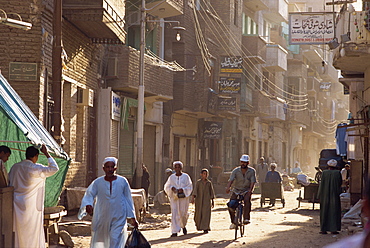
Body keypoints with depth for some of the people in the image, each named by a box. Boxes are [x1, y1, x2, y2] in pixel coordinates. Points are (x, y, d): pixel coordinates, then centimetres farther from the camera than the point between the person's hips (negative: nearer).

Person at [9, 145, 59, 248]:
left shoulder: (15, 167, 5)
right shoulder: (36, 169, -12)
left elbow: (9, 183, 10)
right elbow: (54, 169, -11)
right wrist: (47, 154, -4)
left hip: (16, 204, 5)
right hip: (31, 205, -5)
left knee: (17, 231, 11)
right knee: (32, 232, 3)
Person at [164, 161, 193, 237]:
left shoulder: (186, 176, 1)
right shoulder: (171, 177, 6)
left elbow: (190, 187, -1)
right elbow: (166, 187, 9)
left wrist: (182, 190, -17)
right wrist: (172, 188, -12)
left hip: (183, 197, -1)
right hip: (174, 198, 1)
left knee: (183, 213, 4)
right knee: (174, 213, -9)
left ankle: (183, 226, 37)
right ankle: (175, 232, -11)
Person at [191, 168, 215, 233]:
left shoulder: (209, 183, 8)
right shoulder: (198, 182, 3)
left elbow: (211, 192, 12)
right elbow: (195, 190, -7)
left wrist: (212, 201, 12)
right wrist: (193, 197, -20)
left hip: (207, 200, 0)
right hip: (199, 200, 0)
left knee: (206, 213, -10)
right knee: (199, 213, 6)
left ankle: (205, 228, -13)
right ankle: (198, 223, 38)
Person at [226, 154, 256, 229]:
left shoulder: (252, 171, -5)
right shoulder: (236, 171, -5)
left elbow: (253, 182, -17)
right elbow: (231, 180, -18)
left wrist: (250, 190, -35)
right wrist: (228, 187, -38)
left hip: (246, 191, -2)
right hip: (237, 190, 2)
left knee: (247, 200, -34)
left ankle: (246, 219, -34)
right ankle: (233, 222, 5)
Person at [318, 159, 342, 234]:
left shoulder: (324, 173, -7)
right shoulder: (337, 173, -6)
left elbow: (322, 184, -5)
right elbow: (340, 183, 6)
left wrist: (320, 195, 2)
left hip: (325, 195, 0)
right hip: (335, 194, 0)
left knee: (324, 211, 7)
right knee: (334, 211, 7)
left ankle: (323, 229, 7)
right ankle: (333, 229, 3)